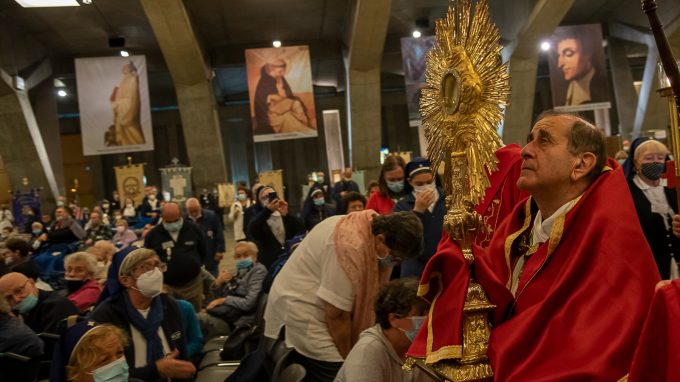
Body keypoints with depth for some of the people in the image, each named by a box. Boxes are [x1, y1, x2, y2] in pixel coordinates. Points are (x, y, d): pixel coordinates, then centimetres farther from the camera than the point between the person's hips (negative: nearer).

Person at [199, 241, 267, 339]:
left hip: (237, 321, -7)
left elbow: (249, 303, -16)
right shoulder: (240, 272, 17)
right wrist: (218, 282, -2)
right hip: (223, 315, 7)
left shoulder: (258, 271, -4)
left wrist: (223, 300, -10)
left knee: (198, 319, -24)